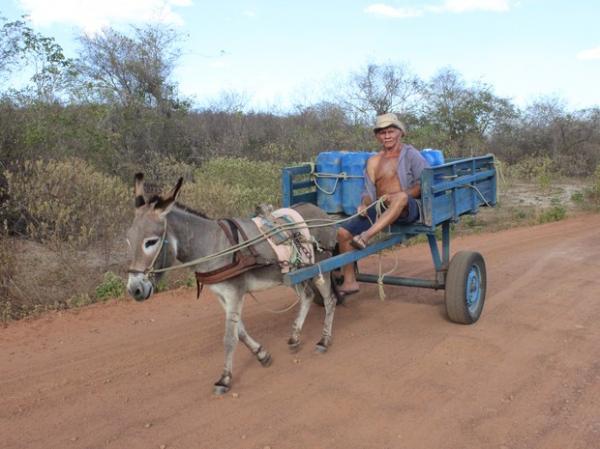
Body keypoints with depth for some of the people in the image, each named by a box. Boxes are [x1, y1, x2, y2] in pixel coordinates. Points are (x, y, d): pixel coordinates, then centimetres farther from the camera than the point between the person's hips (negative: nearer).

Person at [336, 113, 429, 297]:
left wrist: (394, 196, -17)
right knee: (343, 231, -13)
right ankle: (349, 282, -5)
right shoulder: (373, 161, 17)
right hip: (380, 209, 5)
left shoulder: (410, 154, 2)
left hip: (408, 209, -5)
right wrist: (364, 205, -7)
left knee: (401, 196, -41)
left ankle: (366, 236, -47)